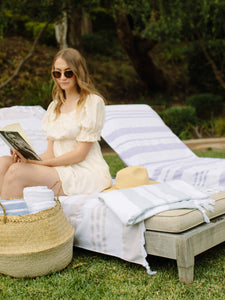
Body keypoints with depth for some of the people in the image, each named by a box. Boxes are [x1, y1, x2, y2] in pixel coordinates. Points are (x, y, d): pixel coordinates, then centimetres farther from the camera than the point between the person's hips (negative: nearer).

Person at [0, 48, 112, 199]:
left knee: (16, 171, -25)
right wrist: (29, 157, -9)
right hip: (61, 169, 7)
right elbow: (51, 152, 13)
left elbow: (81, 153, -10)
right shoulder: (54, 106, 19)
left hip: (86, 173, -6)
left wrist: (37, 162, -15)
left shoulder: (93, 102, -3)